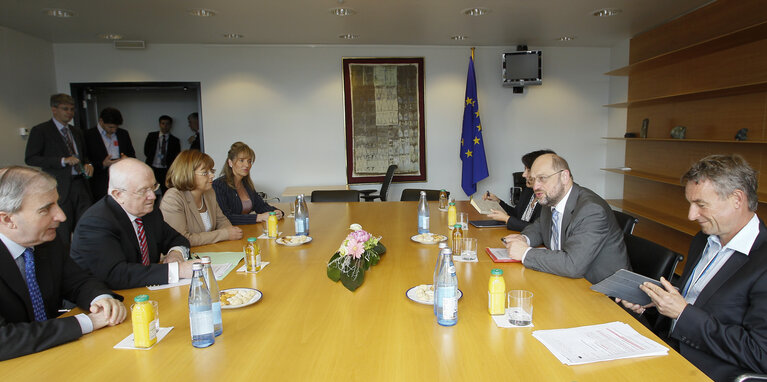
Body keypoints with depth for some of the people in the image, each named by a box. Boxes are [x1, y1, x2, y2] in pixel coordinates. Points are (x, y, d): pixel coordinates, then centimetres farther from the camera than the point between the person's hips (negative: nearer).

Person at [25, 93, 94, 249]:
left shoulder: (76, 131, 18)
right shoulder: (40, 131, -1)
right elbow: (30, 159, -8)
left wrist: (88, 164, 4)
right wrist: (63, 161, -18)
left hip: (80, 184, 5)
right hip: (60, 188, -5)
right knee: (63, 231, -1)